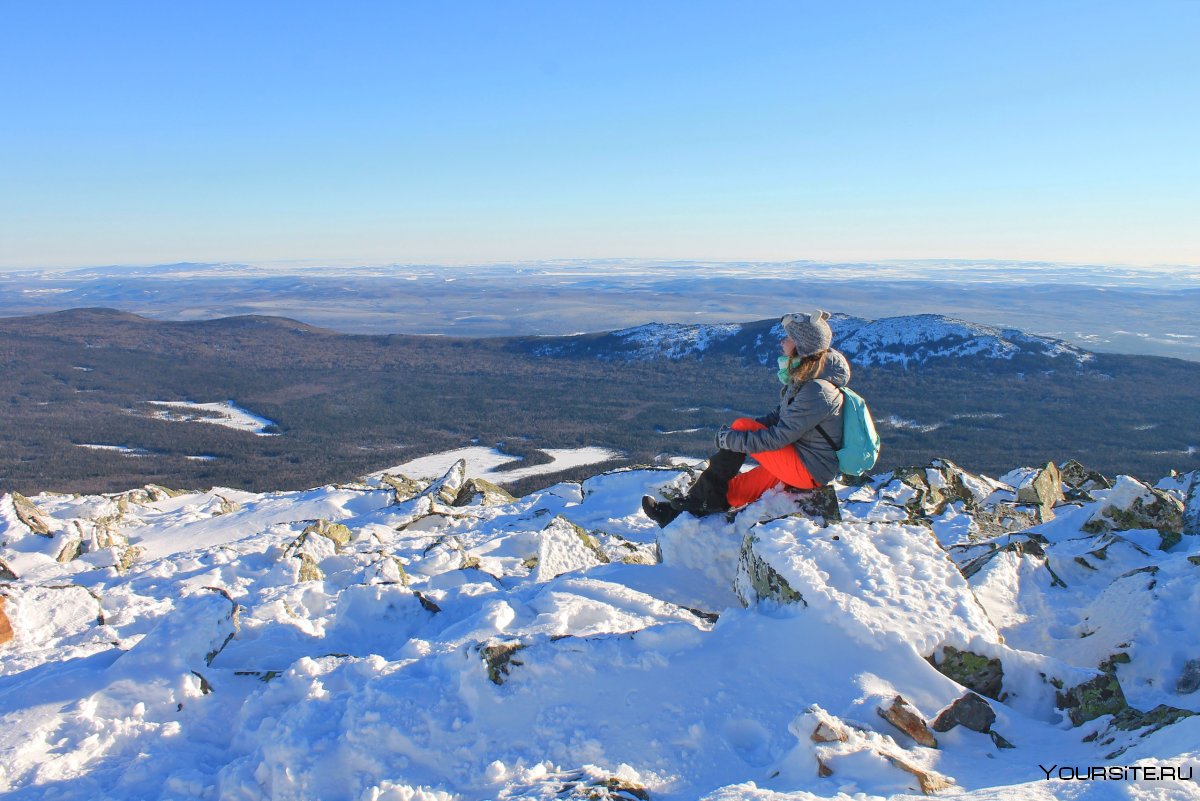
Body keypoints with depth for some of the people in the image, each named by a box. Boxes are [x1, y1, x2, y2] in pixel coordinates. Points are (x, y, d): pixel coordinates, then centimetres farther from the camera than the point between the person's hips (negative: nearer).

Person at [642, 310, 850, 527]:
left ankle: (701, 499, -9)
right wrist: (735, 436, 0)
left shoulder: (817, 391, -24)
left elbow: (780, 437, -25)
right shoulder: (804, 378, 7)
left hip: (809, 470, -9)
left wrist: (733, 439, -18)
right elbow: (780, 418, 12)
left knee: (742, 427, -17)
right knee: (731, 490, 0)